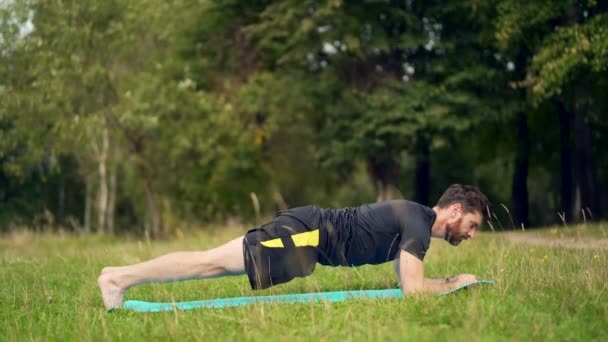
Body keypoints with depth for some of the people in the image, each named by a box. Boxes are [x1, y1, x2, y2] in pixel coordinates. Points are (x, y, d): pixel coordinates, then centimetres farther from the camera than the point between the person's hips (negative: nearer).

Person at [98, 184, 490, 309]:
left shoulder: (414, 217, 16)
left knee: (216, 266, 10)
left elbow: (405, 276, 28)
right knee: (212, 263, -12)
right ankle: (121, 276, -11)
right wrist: (456, 282, -7)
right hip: (306, 234, -9)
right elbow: (412, 287, -21)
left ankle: (121, 276, 12)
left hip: (308, 233, 9)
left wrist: (446, 282, 18)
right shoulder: (419, 223, -14)